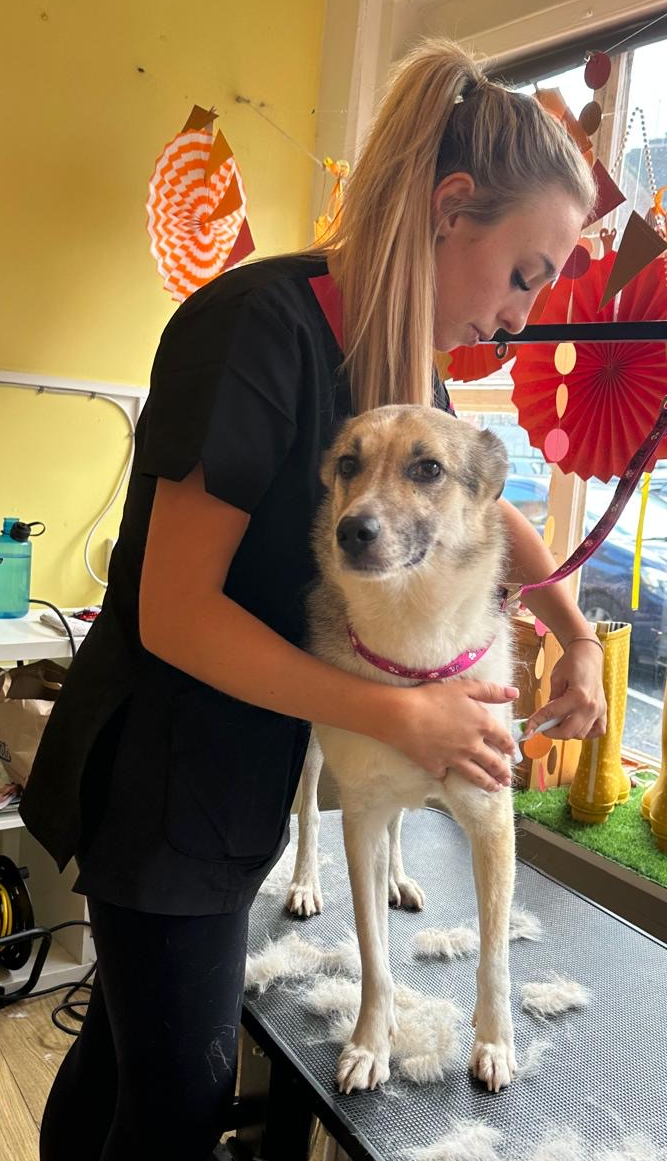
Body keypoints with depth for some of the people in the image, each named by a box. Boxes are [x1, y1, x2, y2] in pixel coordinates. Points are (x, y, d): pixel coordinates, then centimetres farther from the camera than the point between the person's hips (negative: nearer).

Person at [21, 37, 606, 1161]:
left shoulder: (398, 357, 3)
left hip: (239, 773, 7)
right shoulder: (262, 325, -23)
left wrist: (578, 636, 7)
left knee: (128, 1045, 23)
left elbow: (485, 507, 19)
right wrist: (405, 715, -22)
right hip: (162, 783, -7)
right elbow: (177, 613, -25)